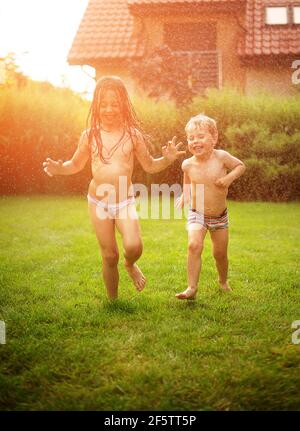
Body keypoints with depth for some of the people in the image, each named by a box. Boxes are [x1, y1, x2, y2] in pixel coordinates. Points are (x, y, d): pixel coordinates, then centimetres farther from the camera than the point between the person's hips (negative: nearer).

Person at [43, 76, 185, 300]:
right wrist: (60, 168, -8)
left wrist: (167, 160, -12)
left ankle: (130, 265, 16)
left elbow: (149, 166, 7)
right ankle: (113, 301, 25)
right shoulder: (90, 136, -1)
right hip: (98, 202, 1)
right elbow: (76, 165, 12)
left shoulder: (133, 135, -3)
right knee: (109, 256, 5)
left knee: (134, 246, -22)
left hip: (125, 202, -1)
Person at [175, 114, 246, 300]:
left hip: (219, 216, 0)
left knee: (220, 253, 12)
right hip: (197, 215, 0)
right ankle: (192, 288, -19)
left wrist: (229, 178, -18)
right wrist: (185, 195, 5)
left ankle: (223, 281, 42)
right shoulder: (188, 164, -9)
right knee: (194, 245, -24)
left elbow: (241, 166, -1)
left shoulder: (221, 157, -17)